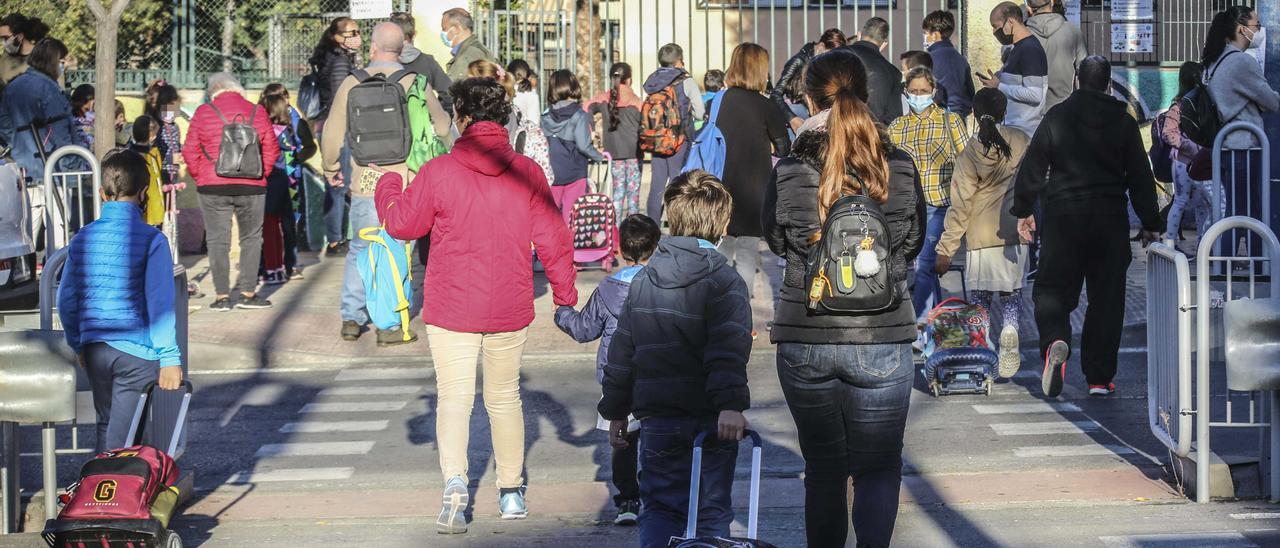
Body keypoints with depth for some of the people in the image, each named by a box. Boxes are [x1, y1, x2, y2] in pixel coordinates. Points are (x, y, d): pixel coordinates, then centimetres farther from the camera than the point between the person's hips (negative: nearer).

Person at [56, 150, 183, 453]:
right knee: (122, 439, 0)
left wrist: (78, 345, 21)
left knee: (106, 426, 21)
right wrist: (169, 358, -12)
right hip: (136, 351, -5)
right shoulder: (151, 240, -10)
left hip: (94, 349, 5)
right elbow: (159, 302, -14)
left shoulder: (82, 238, 4)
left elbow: (66, 299, 9)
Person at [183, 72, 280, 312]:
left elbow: (190, 151, -1)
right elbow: (271, 149, 4)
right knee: (251, 238, 11)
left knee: (218, 240, 6)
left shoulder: (204, 113, 0)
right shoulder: (257, 112, 3)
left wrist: (200, 177, 10)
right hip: (251, 186, 1)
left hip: (213, 186, -1)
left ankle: (222, 295, 4)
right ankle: (248, 293, 9)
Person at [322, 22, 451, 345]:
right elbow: (442, 127, 5)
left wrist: (331, 166, 21)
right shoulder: (415, 83, -4)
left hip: (365, 181, 2)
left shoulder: (352, 83, -1)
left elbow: (333, 132, 4)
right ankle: (390, 326, 5)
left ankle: (351, 319, 17)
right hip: (406, 180, -2)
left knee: (361, 249, 16)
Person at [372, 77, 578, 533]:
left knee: (453, 397, 0)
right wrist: (564, 294, 12)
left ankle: (455, 481, -22)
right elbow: (553, 239, 0)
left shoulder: (438, 173, -10)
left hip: (451, 310, -2)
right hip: (510, 311, 2)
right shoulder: (527, 173, -3)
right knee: (504, 398, 17)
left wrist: (388, 184, 22)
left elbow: (401, 223, 2)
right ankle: (512, 492, 26)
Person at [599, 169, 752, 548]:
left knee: (660, 507, 11)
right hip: (710, 421, -4)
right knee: (711, 510, 6)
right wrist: (731, 404, -29)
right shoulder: (724, 281, -8)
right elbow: (728, 351, -22)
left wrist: (615, 412, 20)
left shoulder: (643, 281, 7)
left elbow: (621, 353, 12)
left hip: (656, 420, 4)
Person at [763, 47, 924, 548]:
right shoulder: (899, 167, -6)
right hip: (881, 338, 0)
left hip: (804, 341, 1)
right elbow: (913, 243, 8)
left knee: (822, 468, 14)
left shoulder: (790, 171, -9)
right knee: (878, 468, 9)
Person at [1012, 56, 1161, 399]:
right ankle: (1099, 379, 7)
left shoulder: (1057, 117, 2)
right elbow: (1141, 177, 5)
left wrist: (1023, 210, 12)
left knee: (1053, 288, 4)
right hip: (1110, 221, 1)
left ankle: (1055, 341, -27)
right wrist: (1150, 225, 13)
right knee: (1106, 297, 7)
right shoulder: (1124, 122, 4)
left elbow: (1032, 166, 2)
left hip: (1062, 216, -1)